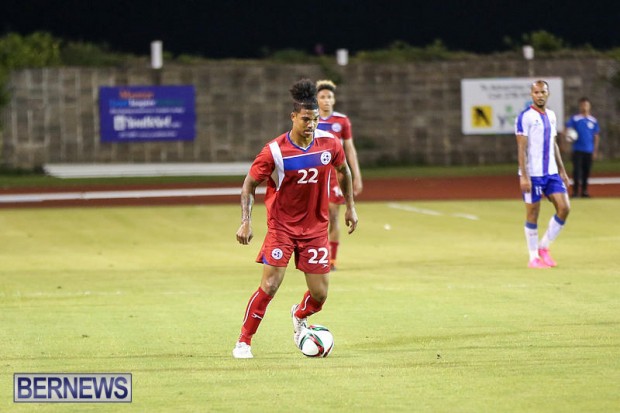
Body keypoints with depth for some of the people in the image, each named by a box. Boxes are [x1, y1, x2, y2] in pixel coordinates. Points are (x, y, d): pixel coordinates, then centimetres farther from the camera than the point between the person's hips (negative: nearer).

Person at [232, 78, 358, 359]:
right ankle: (244, 341, 0)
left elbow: (343, 170, 15)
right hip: (282, 226, -3)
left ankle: (300, 316, 39)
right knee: (270, 285, -15)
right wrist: (245, 222, -15)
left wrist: (350, 207, 16)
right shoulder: (275, 151, -16)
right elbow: (250, 184, -6)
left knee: (319, 295, 3)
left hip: (316, 227, 3)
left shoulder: (329, 143, -6)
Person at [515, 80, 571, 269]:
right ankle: (534, 258, 9)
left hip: (551, 173, 6)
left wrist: (562, 171, 17)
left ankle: (544, 247, 11)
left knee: (564, 207, -3)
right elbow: (521, 148, -12)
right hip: (533, 174, -6)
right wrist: (524, 176, -18)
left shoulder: (551, 116, 13)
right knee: (532, 214, 0)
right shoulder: (525, 117, -9)